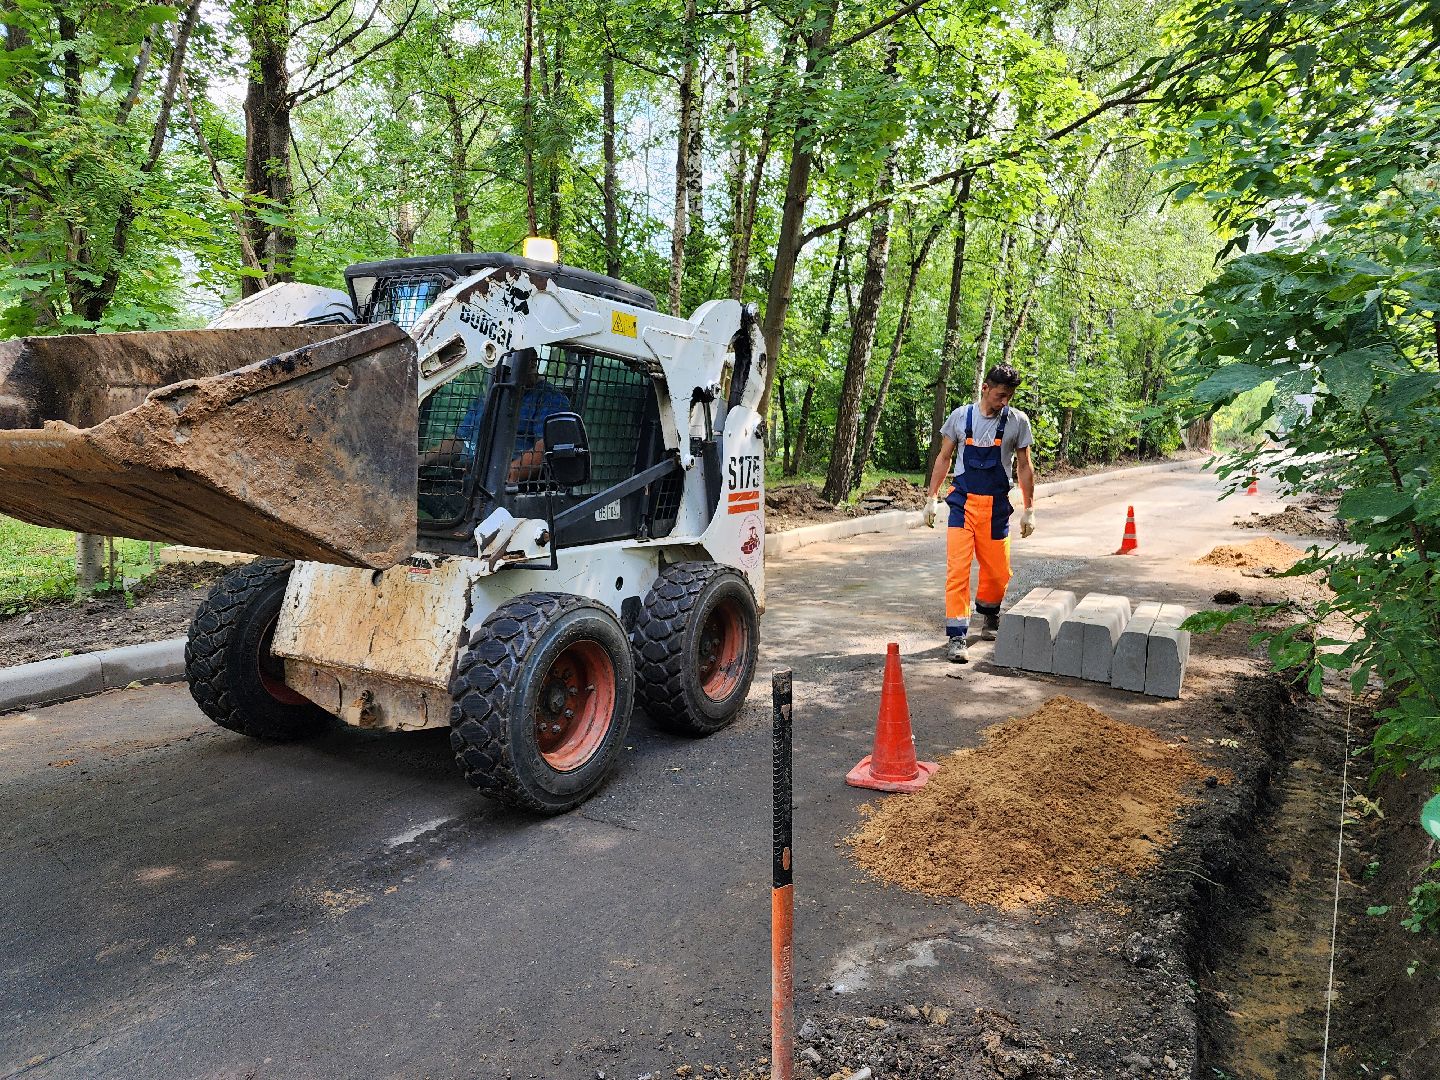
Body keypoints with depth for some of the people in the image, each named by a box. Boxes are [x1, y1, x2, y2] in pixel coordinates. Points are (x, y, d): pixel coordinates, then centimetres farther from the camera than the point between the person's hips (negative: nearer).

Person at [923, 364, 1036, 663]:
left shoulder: (1018, 421, 1)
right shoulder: (960, 416, 1)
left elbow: (1024, 466, 7)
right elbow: (943, 458, 9)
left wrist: (1029, 509, 7)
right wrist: (933, 497, 4)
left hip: (997, 505, 1)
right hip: (963, 501, -1)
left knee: (998, 571, 8)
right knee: (957, 569, -10)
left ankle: (989, 615, 38)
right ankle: (956, 636, -5)